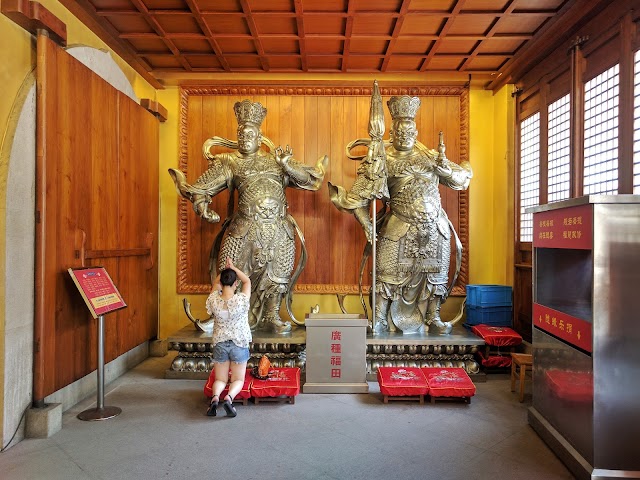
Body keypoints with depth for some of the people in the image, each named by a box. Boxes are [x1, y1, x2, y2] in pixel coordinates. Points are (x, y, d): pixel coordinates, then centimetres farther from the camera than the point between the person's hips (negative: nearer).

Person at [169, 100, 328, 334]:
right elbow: (201, 188, 6)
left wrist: (287, 165, -7)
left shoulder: (276, 159, 14)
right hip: (245, 229, -1)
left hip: (278, 229, 2)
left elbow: (307, 179, 9)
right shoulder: (229, 162, 9)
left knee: (277, 275, 8)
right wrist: (202, 206, -14)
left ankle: (272, 317, 23)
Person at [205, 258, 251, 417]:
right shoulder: (241, 300, -20)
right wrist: (233, 268, 0)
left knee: (220, 379, 14)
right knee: (238, 379, 12)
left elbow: (216, 282, 8)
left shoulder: (214, 300, -14)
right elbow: (247, 281, -1)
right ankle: (229, 397, -20)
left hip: (220, 344, 2)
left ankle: (215, 396, -18)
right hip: (239, 344, -2)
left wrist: (226, 269, 7)